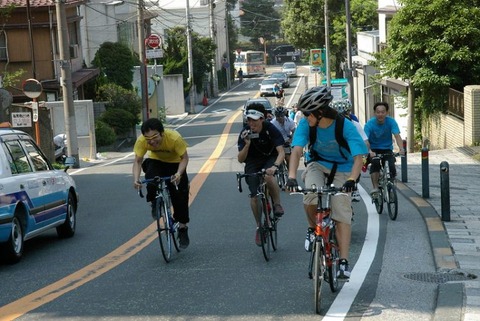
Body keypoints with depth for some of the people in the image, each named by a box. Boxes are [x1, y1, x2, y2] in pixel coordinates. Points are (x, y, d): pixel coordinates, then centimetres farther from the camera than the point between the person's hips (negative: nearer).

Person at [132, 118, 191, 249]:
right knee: (151, 178, -32)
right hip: (156, 161, 1)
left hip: (175, 163, -1)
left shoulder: (175, 138, -37)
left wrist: (179, 174, -44)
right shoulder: (141, 141, -30)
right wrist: (136, 179, -41)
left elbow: (184, 158, -27)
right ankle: (155, 203, -4)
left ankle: (182, 229, 11)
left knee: (180, 196, -8)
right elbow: (137, 161, -24)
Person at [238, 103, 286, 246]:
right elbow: (240, 159, -17)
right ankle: (259, 227, 11)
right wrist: (247, 145, -34)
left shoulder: (270, 129, -21)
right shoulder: (245, 133, -17)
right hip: (253, 162, 2)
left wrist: (275, 166, -46)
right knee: (254, 196, -11)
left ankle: (277, 204, -13)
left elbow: (281, 152, -27)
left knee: (268, 176, -37)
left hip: (270, 159, -2)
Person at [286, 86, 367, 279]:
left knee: (343, 214, -11)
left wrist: (351, 179, -49)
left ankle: (344, 263, -8)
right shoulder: (306, 124, -19)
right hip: (317, 164, 1)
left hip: (341, 168, -1)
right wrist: (291, 176, -43)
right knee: (311, 197, -30)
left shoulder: (345, 126, -26)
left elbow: (358, 157, -32)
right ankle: (313, 228, 0)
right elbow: (297, 150, -27)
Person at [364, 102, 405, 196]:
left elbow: (397, 136, -25)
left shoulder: (391, 122, -13)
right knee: (375, 163, -31)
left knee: (391, 167, -20)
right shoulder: (370, 124, -17)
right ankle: (375, 188, -30)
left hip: (387, 149, 1)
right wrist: (370, 151, -48)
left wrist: (401, 149, -45)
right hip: (374, 150, -1)